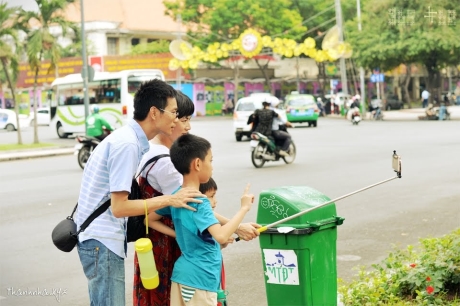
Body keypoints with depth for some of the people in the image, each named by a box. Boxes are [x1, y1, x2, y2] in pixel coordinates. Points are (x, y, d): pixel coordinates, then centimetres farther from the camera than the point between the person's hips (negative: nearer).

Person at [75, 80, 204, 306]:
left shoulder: (128, 138, 9)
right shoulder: (127, 144, -20)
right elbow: (119, 207, -21)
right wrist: (168, 200, -17)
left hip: (102, 238, 10)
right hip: (102, 241, -10)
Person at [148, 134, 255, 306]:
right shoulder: (199, 202, -20)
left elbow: (149, 220, 17)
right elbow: (221, 236, -32)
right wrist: (244, 208, -23)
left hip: (182, 274, 9)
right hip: (200, 279, -9)